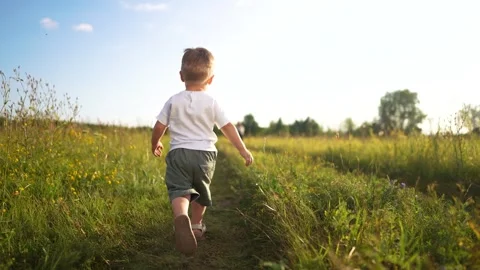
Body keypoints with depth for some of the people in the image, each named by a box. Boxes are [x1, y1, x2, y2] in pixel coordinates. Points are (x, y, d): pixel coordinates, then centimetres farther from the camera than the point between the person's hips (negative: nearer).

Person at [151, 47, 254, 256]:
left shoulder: (174, 101, 2)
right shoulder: (212, 103, 0)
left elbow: (159, 127, 5)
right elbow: (228, 128, -1)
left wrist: (155, 145, 24)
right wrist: (244, 151, 6)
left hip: (178, 153, -1)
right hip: (205, 154, 1)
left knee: (179, 191, -10)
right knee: (201, 192, 21)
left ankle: (181, 218, -42)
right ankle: (196, 225, 36)